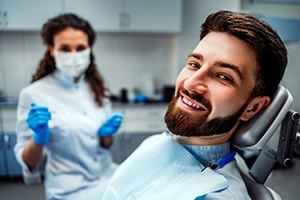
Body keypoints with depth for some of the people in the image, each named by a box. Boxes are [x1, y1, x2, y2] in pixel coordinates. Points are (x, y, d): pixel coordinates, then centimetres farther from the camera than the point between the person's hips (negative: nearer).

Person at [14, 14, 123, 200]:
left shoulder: (97, 88, 1)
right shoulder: (34, 94, -11)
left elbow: (106, 145, 9)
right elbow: (29, 164, -5)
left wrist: (107, 134, -12)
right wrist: (39, 138, -24)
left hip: (108, 175, 4)